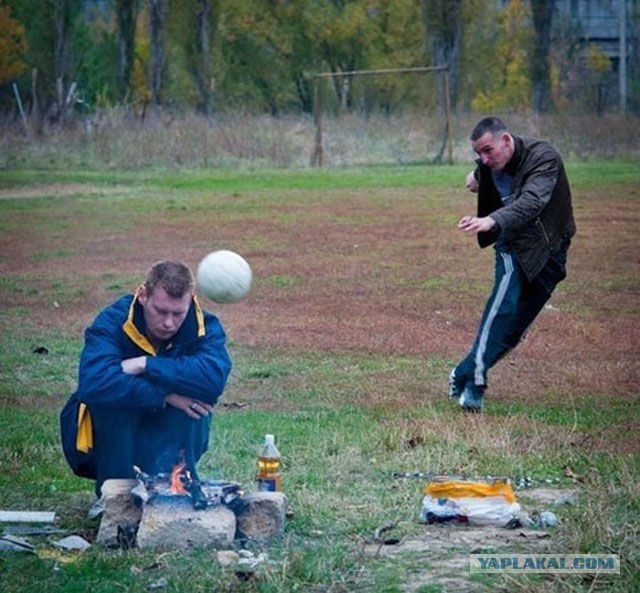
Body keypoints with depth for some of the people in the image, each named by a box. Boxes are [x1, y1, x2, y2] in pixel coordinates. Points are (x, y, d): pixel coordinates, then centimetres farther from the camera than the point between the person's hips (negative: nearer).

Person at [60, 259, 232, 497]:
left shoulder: (205, 327, -15)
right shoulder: (114, 321, -21)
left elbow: (215, 377, -38)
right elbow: (92, 383, -39)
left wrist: (145, 365, -37)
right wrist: (163, 395, -41)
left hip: (173, 439, 2)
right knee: (113, 395, -33)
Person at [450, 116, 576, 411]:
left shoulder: (544, 157, -22)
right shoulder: (489, 165, -2)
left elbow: (532, 202, -41)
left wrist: (491, 221, -55)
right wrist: (478, 178, 2)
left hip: (549, 251, -2)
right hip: (514, 245, 2)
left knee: (514, 327, -5)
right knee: (505, 300, -26)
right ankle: (474, 376, -37)